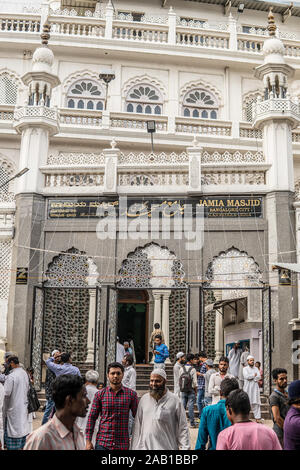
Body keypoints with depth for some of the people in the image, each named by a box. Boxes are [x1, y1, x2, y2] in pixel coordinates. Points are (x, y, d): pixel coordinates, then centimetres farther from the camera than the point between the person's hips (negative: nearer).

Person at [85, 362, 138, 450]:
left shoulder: (131, 394, 2)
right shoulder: (100, 394, 3)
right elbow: (92, 417, 4)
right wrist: (88, 441, 0)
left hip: (122, 444, 0)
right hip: (102, 443, 0)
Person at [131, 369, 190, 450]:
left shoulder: (174, 401, -4)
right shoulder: (144, 399, 7)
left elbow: (183, 428, -2)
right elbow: (137, 426, 10)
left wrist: (185, 448, -9)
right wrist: (134, 447, 7)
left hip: (167, 447, -3)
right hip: (144, 447, 3)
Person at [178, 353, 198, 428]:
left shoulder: (181, 369, 1)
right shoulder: (193, 369, -11)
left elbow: (179, 380, 5)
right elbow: (195, 382, -10)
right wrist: (196, 391, 2)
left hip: (183, 391, 4)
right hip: (191, 391, -4)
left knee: (182, 406, 9)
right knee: (191, 407, -1)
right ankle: (192, 423, 2)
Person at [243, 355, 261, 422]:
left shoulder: (256, 368, 15)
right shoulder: (245, 369, 5)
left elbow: (259, 377, 1)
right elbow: (246, 376, -12)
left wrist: (251, 377, -10)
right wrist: (254, 375, -4)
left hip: (255, 387, 3)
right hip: (247, 388, -2)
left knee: (256, 403, -3)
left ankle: (257, 418, -3)